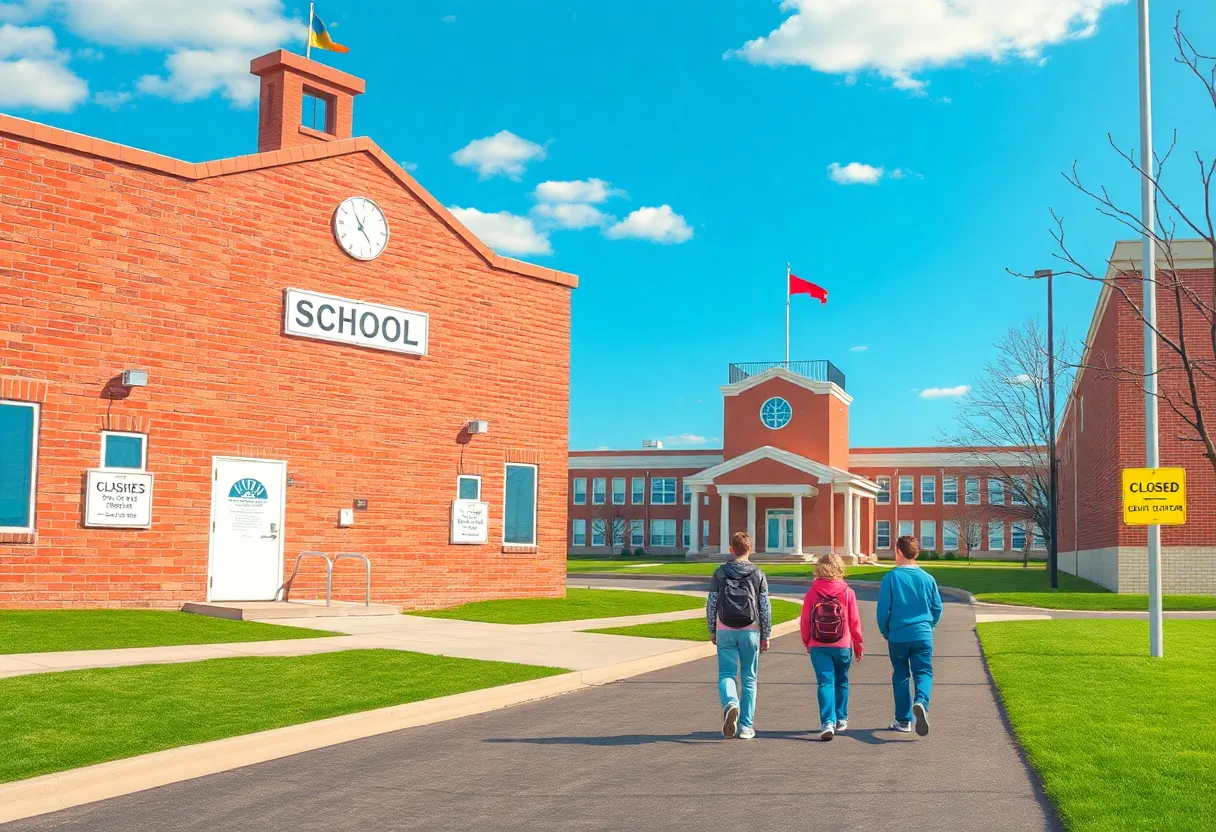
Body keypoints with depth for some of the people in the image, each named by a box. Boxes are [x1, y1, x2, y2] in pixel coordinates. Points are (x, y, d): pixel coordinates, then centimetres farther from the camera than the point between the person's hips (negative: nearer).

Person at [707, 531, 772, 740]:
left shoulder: (720, 573, 2)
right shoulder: (758, 575, 1)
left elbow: (711, 604, 3)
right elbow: (765, 608, 1)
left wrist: (712, 631, 13)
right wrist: (766, 635, 8)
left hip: (725, 631, 0)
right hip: (750, 631, 0)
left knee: (726, 674, 4)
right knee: (749, 679, 8)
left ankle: (730, 704, -26)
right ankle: (746, 726, 9)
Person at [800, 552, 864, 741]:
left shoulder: (812, 592, -3)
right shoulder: (847, 592, -4)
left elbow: (805, 620, 1)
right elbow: (854, 621, 0)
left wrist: (807, 642, 17)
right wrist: (858, 645, 12)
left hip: (818, 647, -1)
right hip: (843, 646, 1)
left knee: (825, 683, -2)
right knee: (841, 682, 18)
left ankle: (828, 722, -16)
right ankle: (841, 720, 28)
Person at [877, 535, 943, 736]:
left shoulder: (891, 578, -8)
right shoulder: (928, 578, 0)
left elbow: (883, 610, -6)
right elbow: (937, 608, 7)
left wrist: (885, 632, 9)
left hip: (897, 637, -1)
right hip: (923, 636, 1)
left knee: (901, 676, 12)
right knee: (923, 672, 3)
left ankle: (904, 720, 15)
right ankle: (921, 701, -27)